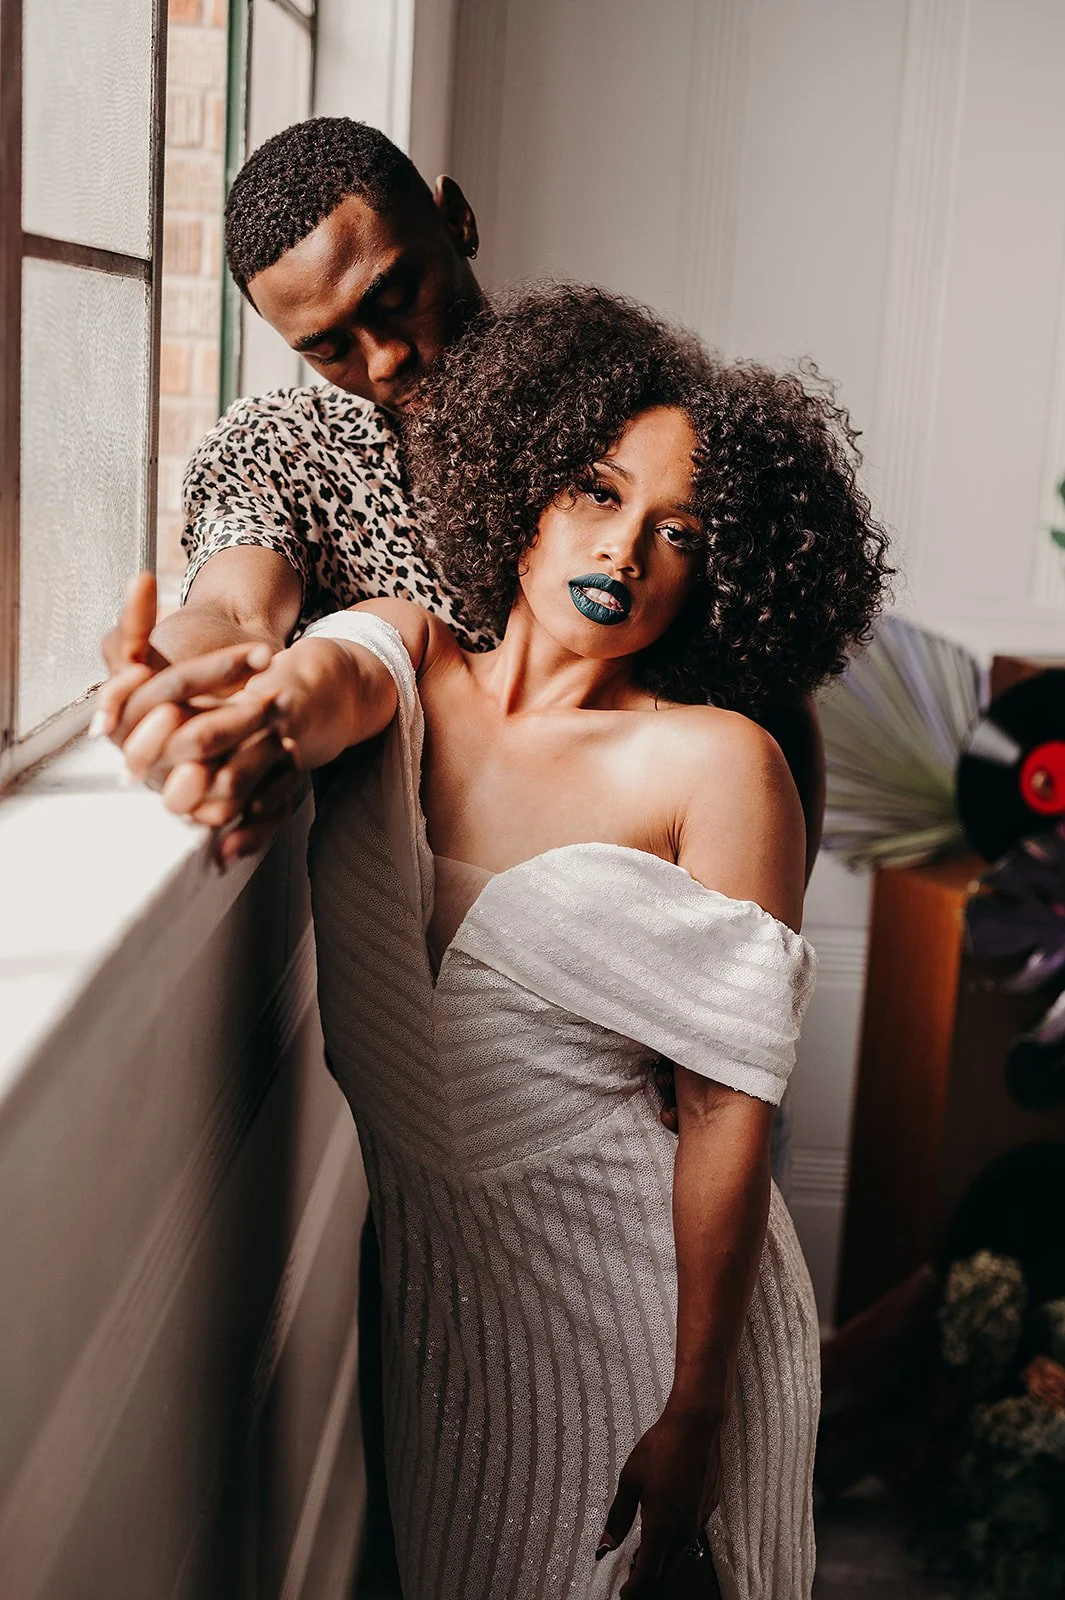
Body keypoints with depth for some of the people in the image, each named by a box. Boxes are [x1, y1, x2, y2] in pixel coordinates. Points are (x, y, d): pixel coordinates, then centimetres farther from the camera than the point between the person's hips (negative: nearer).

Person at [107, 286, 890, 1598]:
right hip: (417, 1265, 4)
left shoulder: (714, 763, -15)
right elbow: (335, 677, -26)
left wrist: (689, 1422, -17)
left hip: (623, 1282, -3)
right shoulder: (404, 656, -2)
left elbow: (730, 1108, -16)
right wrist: (269, 705, -50)